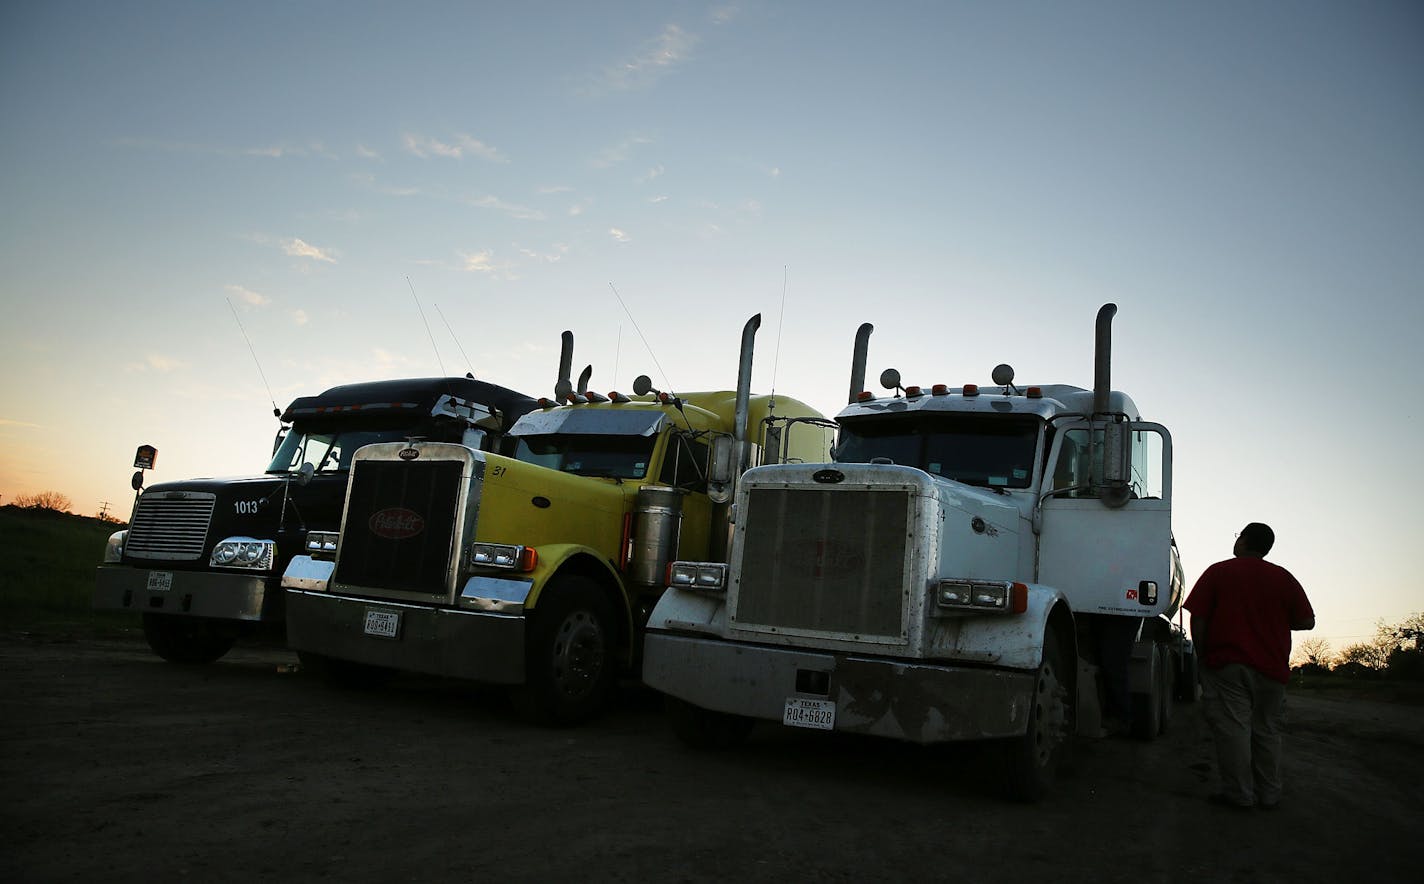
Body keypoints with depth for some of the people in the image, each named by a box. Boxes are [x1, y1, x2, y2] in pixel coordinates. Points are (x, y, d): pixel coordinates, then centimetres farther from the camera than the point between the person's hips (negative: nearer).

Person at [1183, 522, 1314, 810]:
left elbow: (1198, 618, -6)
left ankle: (1238, 793, -1)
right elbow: (1307, 621, 5)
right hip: (1270, 668, 3)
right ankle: (1268, 795, 17)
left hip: (1226, 664, -3)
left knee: (1232, 728, -1)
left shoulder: (1218, 572, 0)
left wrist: (1203, 656, 3)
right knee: (1267, 731, 11)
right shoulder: (1284, 578, 6)